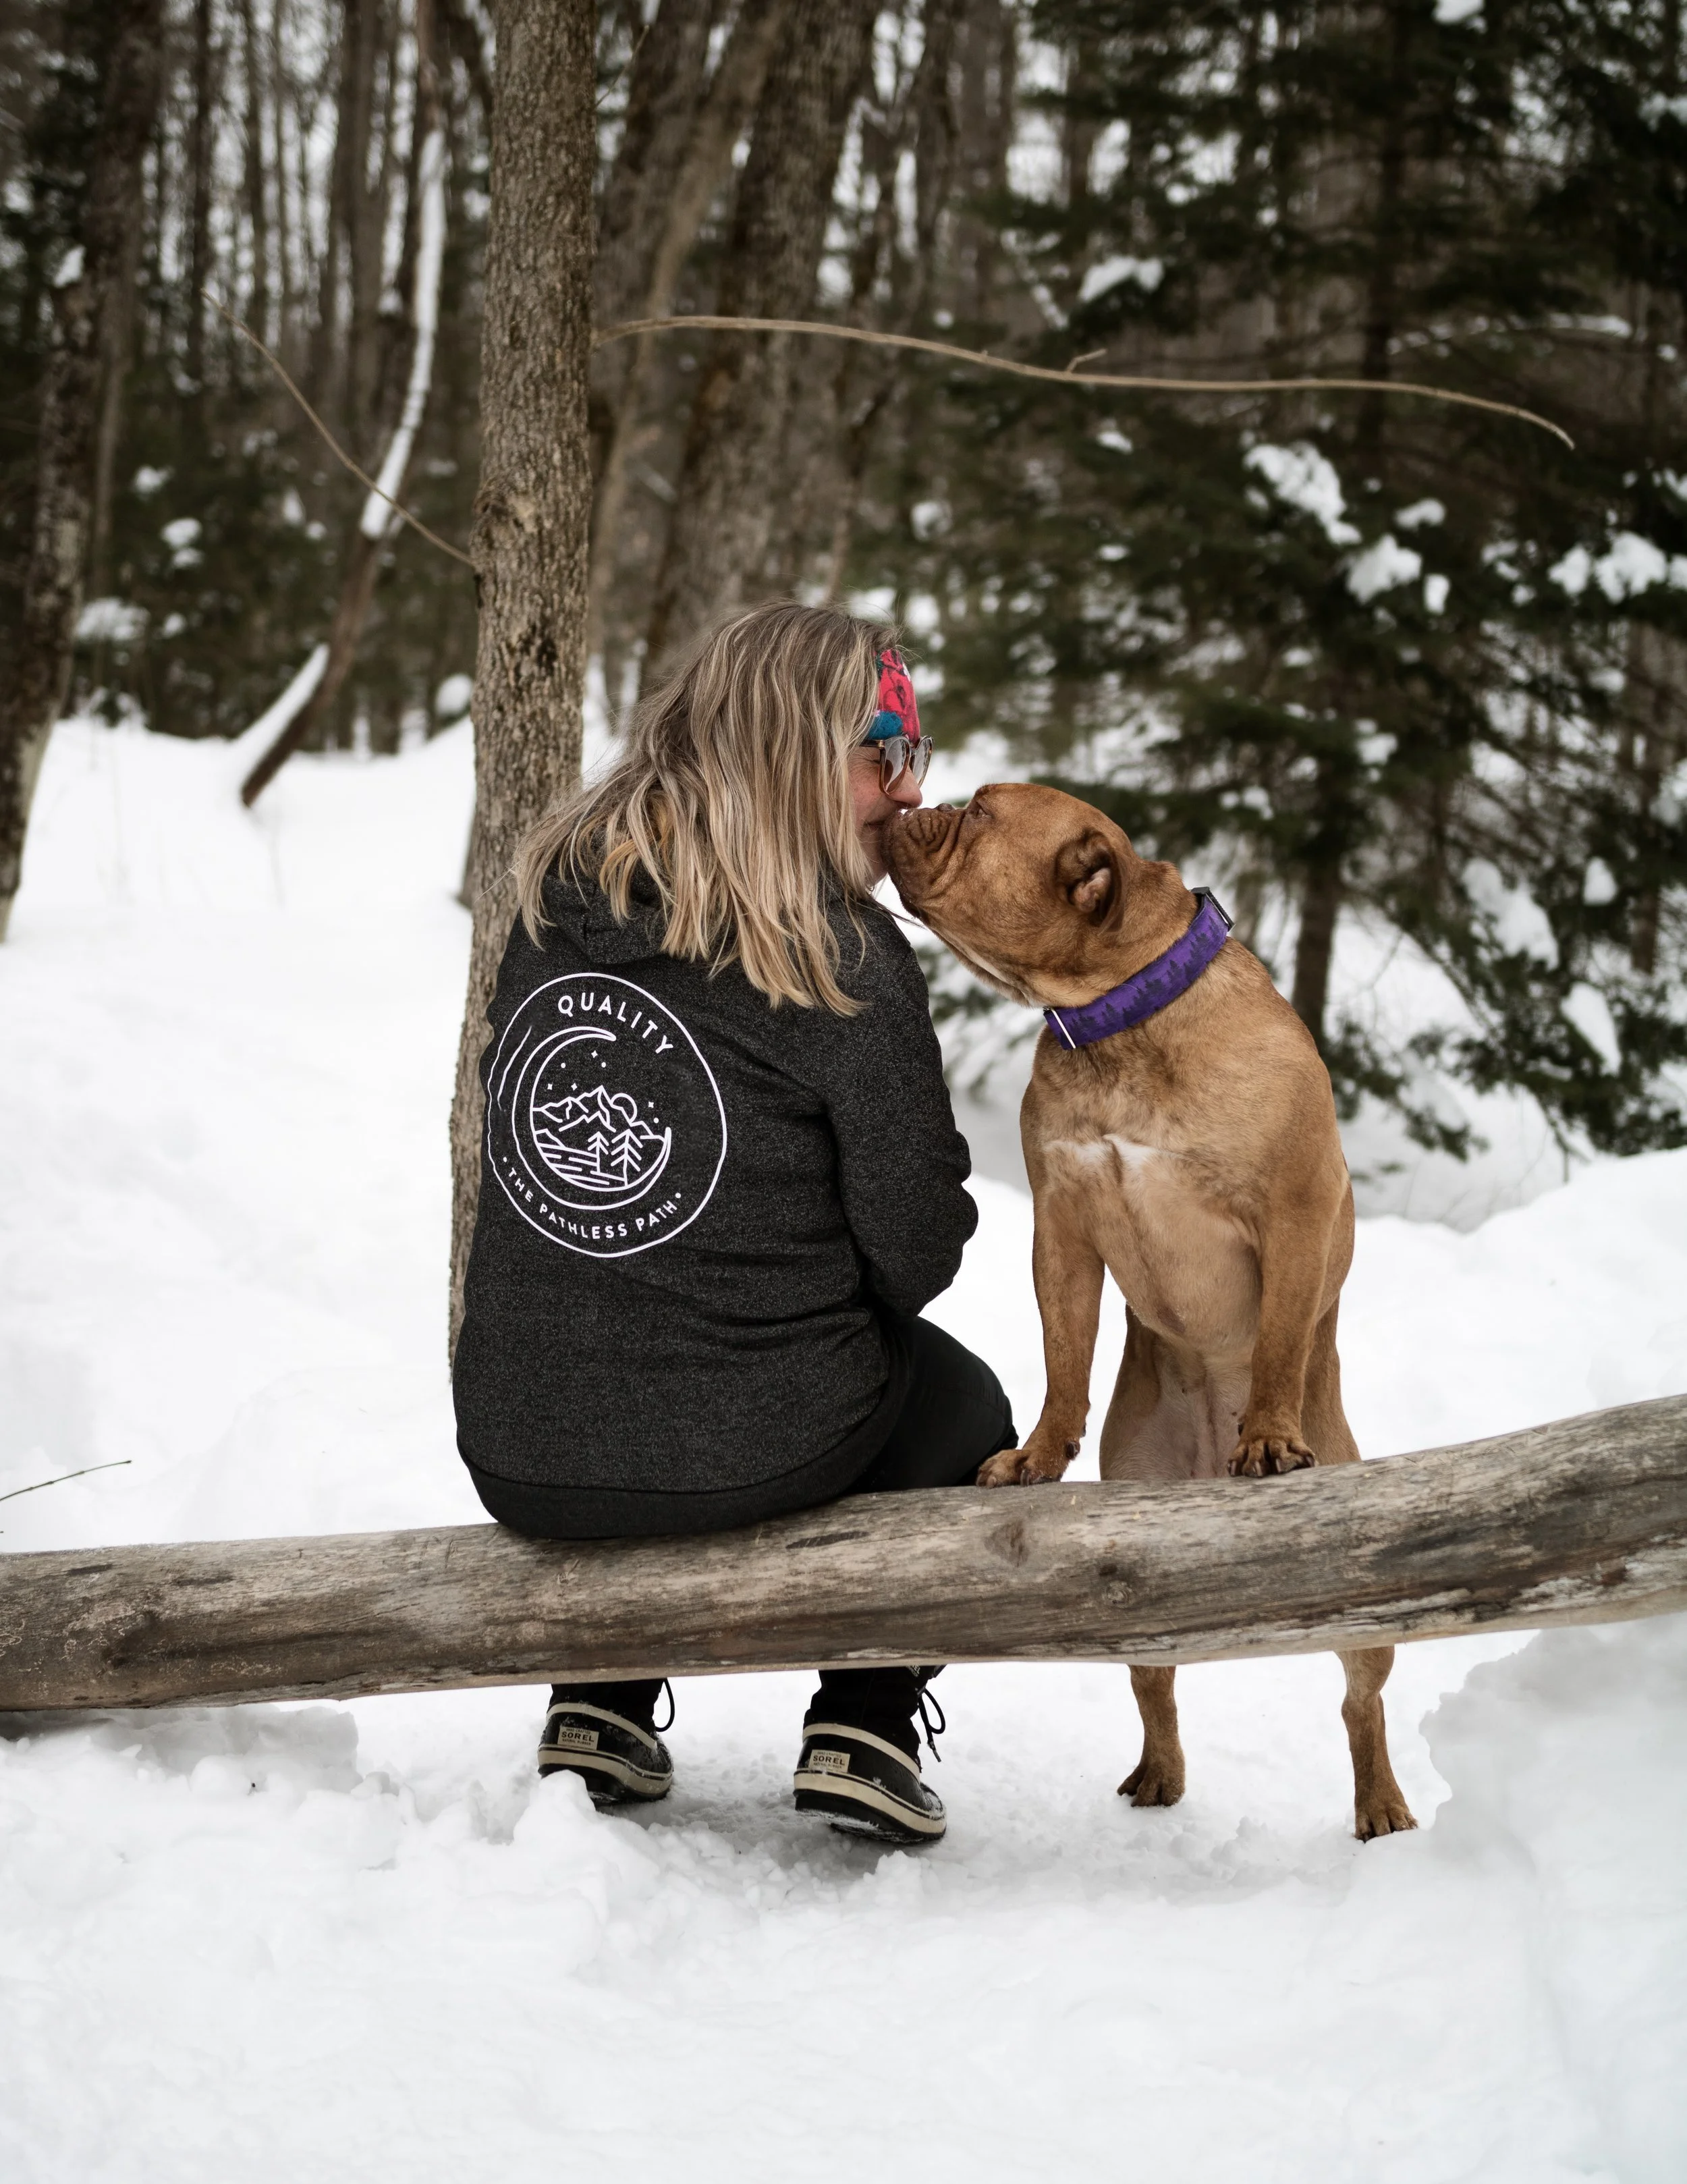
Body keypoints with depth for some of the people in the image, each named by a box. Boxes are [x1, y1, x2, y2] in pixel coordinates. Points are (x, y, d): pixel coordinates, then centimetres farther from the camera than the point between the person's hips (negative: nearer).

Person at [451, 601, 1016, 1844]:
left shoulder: (552, 910, 2)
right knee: (961, 1406, 28)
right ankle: (866, 1730, 14)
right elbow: (914, 1253, -10)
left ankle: (602, 1706, 27)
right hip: (751, 1453, -4)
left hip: (516, 1459, 5)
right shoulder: (844, 961, -14)